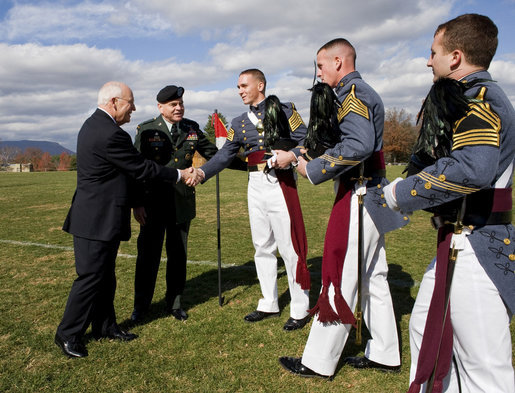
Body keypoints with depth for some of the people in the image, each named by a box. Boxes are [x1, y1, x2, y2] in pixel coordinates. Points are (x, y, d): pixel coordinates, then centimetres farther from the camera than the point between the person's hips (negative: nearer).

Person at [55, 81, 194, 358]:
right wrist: (178, 175, -4)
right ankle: (68, 334, 17)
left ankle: (104, 326, 30)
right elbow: (140, 169, -16)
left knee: (105, 276, 17)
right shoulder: (110, 134, -22)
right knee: (90, 278, 2)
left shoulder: (93, 125, 12)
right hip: (97, 220, -10)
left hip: (99, 217, 11)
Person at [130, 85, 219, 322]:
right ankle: (141, 305, 25)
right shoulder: (146, 129, -3)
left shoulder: (192, 128, 6)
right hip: (153, 203, -3)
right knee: (148, 255, 6)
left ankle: (174, 303, 29)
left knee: (178, 256, 12)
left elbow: (213, 153, 16)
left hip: (182, 203, 3)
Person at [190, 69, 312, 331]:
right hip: (255, 184, 6)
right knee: (262, 247, 11)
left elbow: (305, 141, -4)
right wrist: (202, 172, -7)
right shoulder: (239, 123, 13)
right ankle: (269, 304, 25)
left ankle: (300, 309, 10)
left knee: (289, 246, -3)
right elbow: (225, 155, 7)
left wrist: (291, 156, -23)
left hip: (279, 183, -5)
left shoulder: (283, 111, 1)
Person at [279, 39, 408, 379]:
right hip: (371, 197, 11)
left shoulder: (353, 93, -13)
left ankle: (319, 362, 8)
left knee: (340, 280, -4)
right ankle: (384, 355, 26)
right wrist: (313, 155, 10)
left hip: (358, 197, -11)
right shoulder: (363, 93, 19)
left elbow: (358, 145, -28)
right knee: (373, 277, 14)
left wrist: (313, 170, -19)